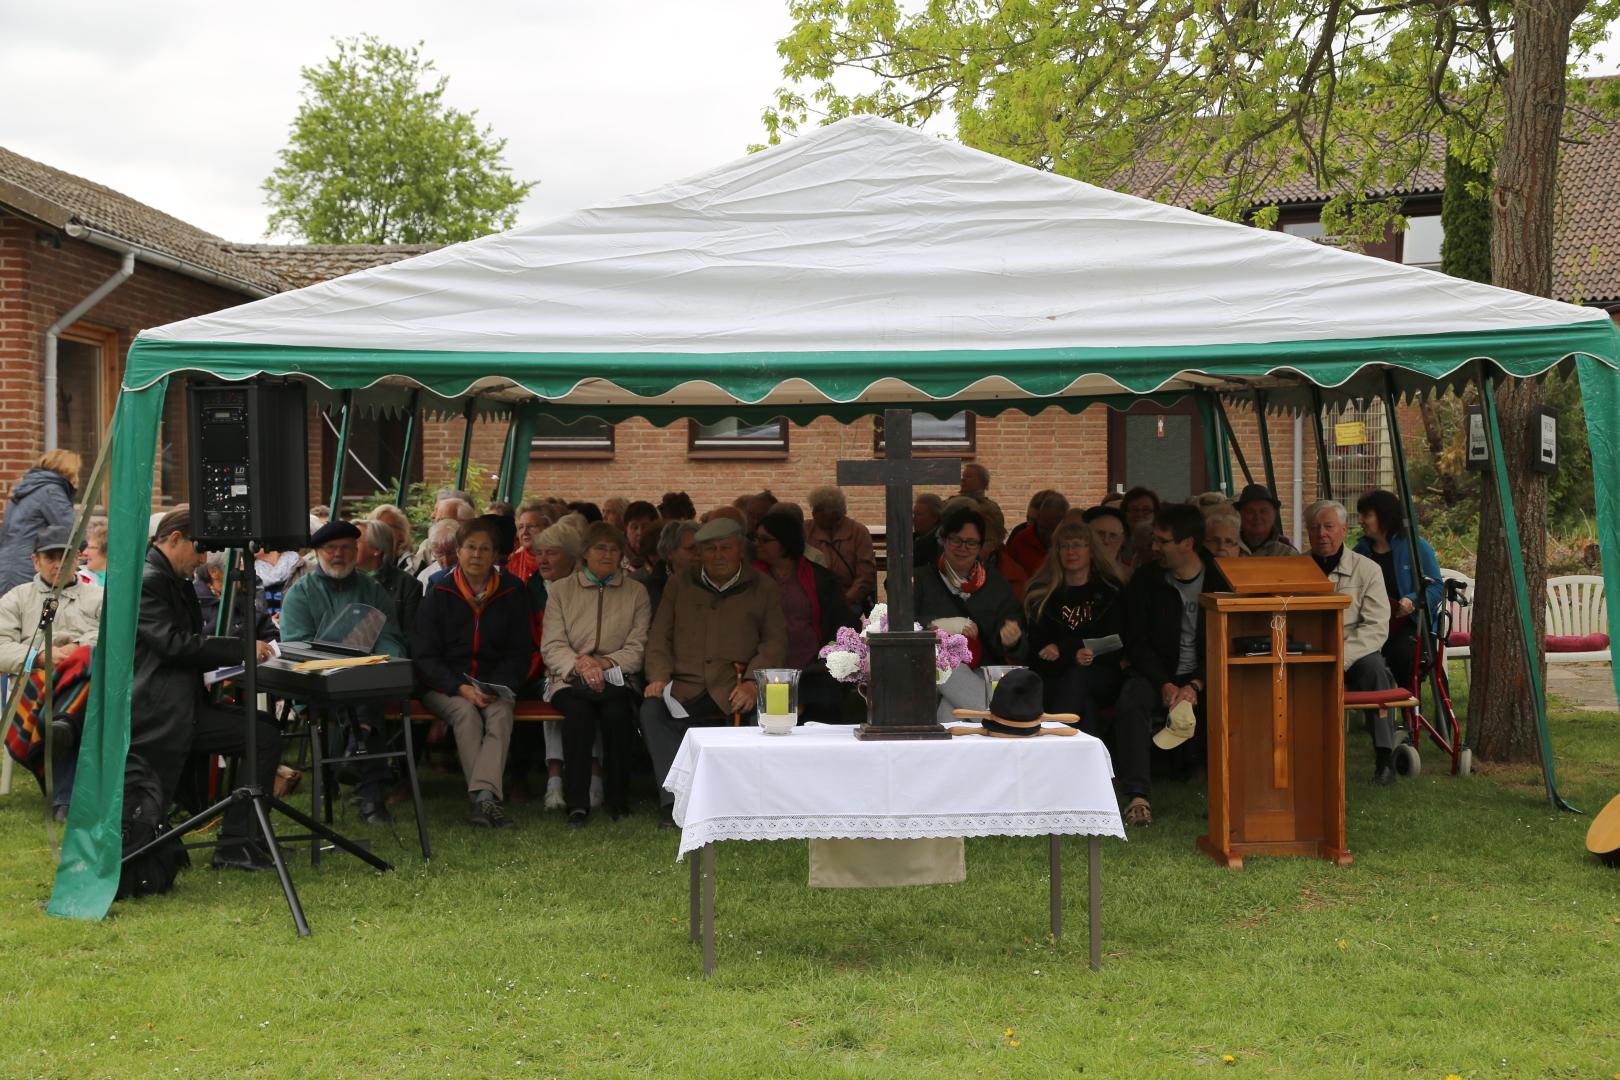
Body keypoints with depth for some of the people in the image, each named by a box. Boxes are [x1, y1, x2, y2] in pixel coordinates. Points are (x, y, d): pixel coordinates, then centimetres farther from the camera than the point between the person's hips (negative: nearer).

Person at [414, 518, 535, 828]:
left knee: (500, 713, -32)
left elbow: (521, 651, 8)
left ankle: (481, 795, -47)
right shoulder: (439, 594, 1)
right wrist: (461, 688, -18)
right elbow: (424, 656, -3)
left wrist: (500, 688, -11)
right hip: (444, 685, -1)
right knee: (466, 712, -33)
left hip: (494, 685, 1)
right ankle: (487, 798, -38)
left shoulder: (511, 593, 5)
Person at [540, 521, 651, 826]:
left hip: (616, 677, 0)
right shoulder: (561, 590, 12)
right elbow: (552, 646, 3)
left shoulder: (636, 592, 13)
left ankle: (618, 800, -20)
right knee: (579, 710, -35)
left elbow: (638, 649, 5)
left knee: (617, 711, -34)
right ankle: (577, 803, -30)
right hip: (570, 679, 0)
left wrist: (603, 663, -14)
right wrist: (580, 665, -17)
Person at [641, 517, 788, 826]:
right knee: (651, 710, -30)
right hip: (685, 689, 1)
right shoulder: (679, 585, 20)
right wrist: (659, 676, -3)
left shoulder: (764, 588, 14)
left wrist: (752, 682, -12)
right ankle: (675, 802, -31)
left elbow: (775, 641, 5)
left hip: (735, 690, -1)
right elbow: (659, 638, 17)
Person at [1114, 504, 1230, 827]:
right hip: (1157, 670, 1)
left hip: (1204, 675, -1)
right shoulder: (1145, 579, 3)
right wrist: (1165, 684, -17)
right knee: (1129, 704, -32)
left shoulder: (1220, 581, -1)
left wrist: (1196, 686, -19)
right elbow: (1137, 642, 0)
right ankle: (1138, 796, -32)